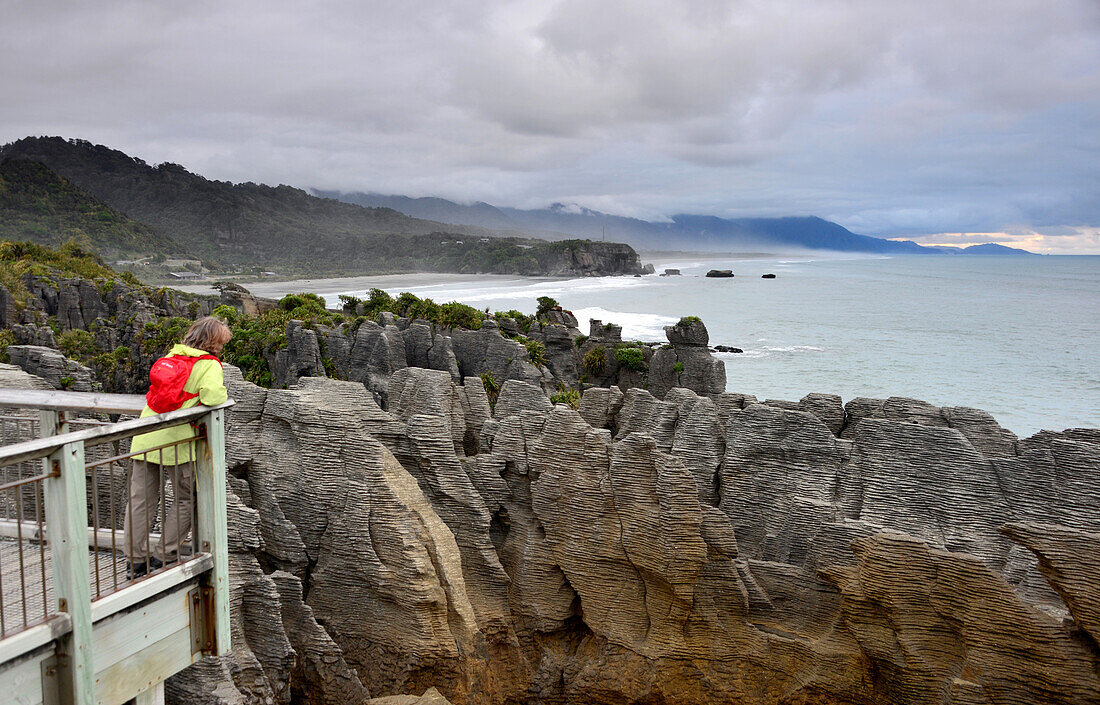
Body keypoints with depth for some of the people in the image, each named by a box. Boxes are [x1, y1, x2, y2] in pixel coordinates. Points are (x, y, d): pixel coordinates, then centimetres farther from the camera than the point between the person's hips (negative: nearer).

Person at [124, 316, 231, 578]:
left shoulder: (170, 356, 14)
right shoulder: (209, 365, -6)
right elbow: (211, 397, -21)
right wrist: (223, 392, -1)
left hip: (145, 437, 6)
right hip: (176, 441, -6)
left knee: (140, 498, 10)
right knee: (186, 498, 13)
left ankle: (135, 559, 16)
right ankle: (168, 552, 16)